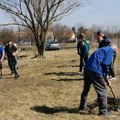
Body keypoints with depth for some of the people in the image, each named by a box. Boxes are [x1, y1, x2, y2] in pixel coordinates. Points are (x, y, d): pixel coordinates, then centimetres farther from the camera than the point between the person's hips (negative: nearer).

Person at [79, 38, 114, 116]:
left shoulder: (102, 49, 30)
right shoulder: (110, 50, 5)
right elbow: (106, 64, -8)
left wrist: (105, 79, 29)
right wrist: (106, 78, 7)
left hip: (87, 68, 8)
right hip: (95, 70, -8)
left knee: (86, 89, 25)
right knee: (102, 91, 6)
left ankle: (82, 106, 39)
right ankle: (103, 111, 12)